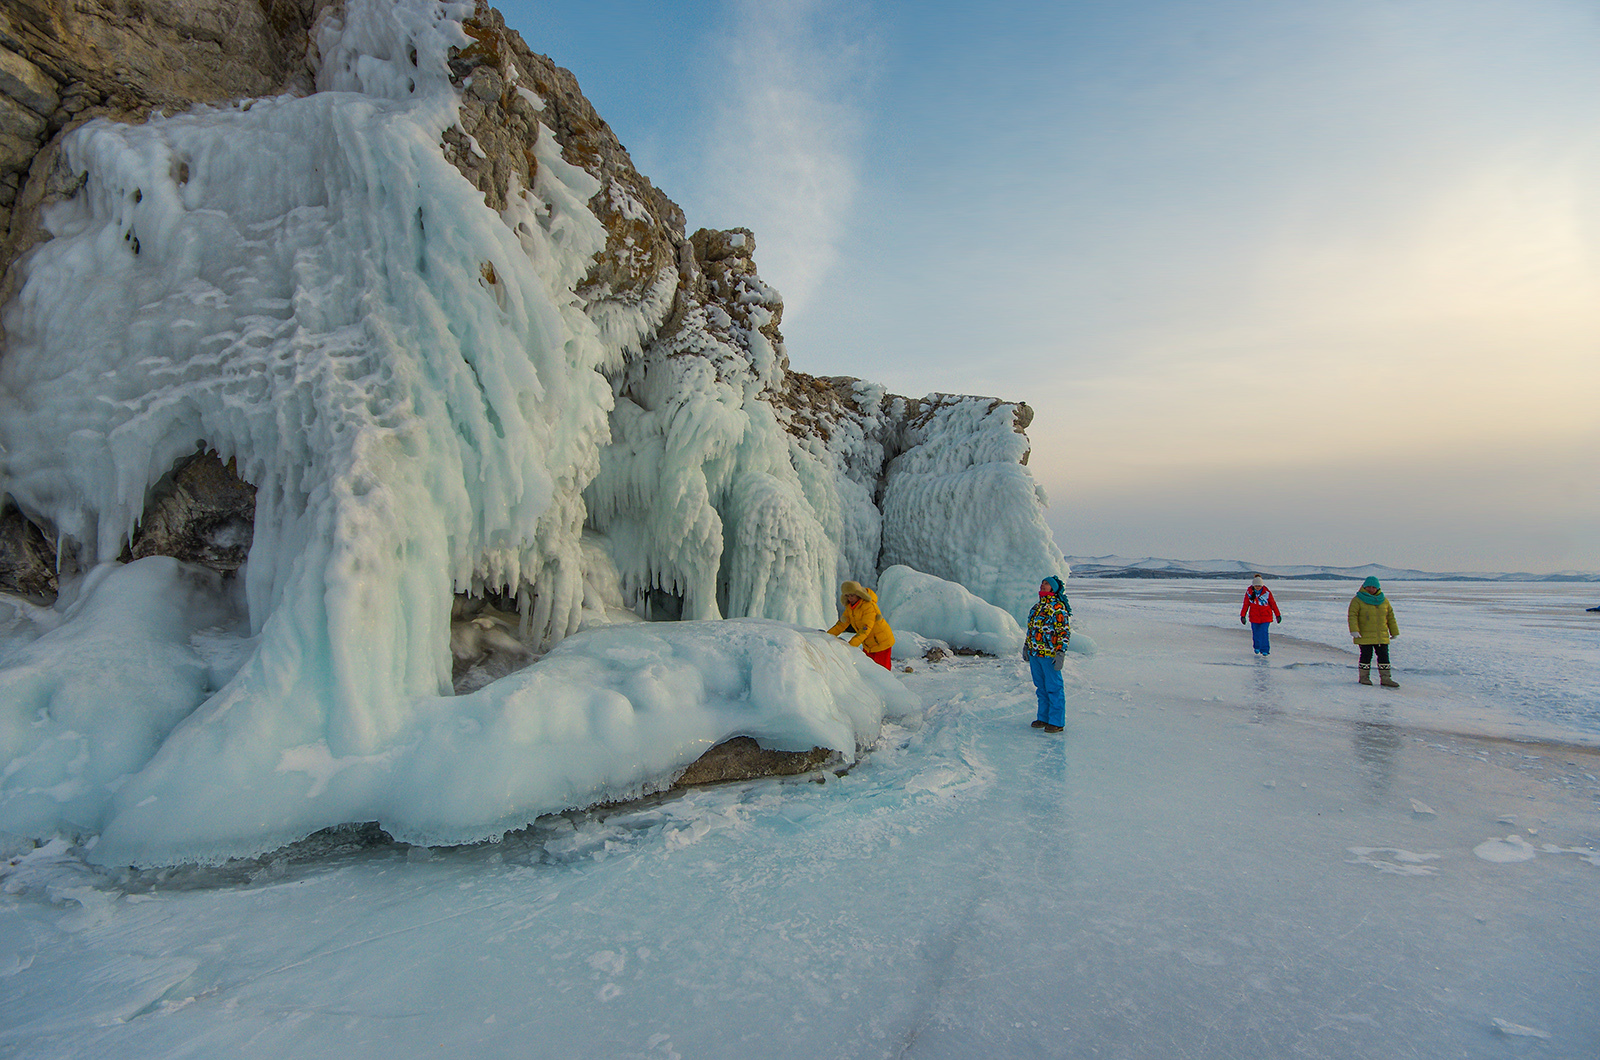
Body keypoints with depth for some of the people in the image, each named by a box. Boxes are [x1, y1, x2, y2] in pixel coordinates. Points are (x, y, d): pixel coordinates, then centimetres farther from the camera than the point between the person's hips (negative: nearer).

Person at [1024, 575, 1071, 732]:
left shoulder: (1058, 607, -10)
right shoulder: (1037, 606, 14)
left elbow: (1065, 631, -13)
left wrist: (1061, 653, -18)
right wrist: (1026, 646, 22)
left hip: (1049, 654, -8)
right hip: (1034, 654, 8)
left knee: (1053, 688, 0)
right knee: (1041, 688, 15)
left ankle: (1057, 722, 8)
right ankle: (1044, 718, 26)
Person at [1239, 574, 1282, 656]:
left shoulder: (1267, 592, -11)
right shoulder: (1249, 592, -6)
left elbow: (1273, 603, 1)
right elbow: (1245, 604, 3)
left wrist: (1278, 615, 7)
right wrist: (1243, 616, 3)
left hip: (1265, 616, -2)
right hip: (1254, 617, 2)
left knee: (1264, 633, -12)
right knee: (1255, 633, 9)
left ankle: (1265, 650, -2)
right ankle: (1257, 647, 33)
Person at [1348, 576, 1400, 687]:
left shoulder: (1384, 600, 12)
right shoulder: (1358, 600, -3)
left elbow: (1391, 617, 18)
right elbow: (1352, 616, -10)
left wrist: (1394, 632, 16)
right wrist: (1354, 630, -20)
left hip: (1382, 637, 5)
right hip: (1365, 636, -5)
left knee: (1384, 656, 6)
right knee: (1366, 656, -1)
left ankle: (1385, 678, 12)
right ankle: (1364, 676, 9)